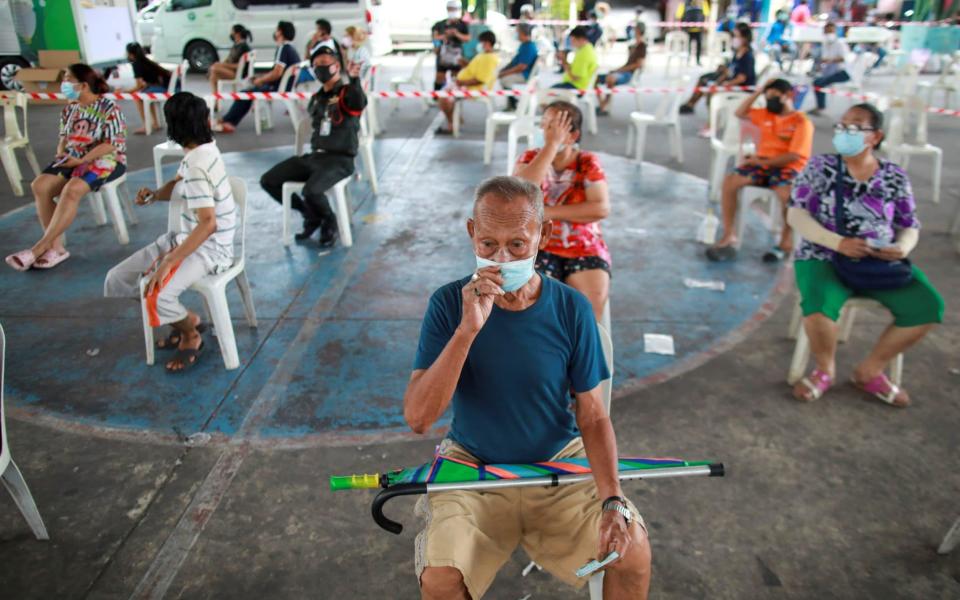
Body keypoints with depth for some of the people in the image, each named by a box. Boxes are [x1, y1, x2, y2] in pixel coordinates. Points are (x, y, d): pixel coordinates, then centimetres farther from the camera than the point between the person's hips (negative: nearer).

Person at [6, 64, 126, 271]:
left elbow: (111, 145, -16)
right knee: (39, 186, -18)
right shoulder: (70, 109, 11)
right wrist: (61, 154, -4)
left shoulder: (109, 109, -10)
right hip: (73, 160, 7)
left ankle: (40, 248, -24)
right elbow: (64, 138, 19)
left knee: (71, 190, -33)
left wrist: (80, 161, -19)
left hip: (104, 161, -7)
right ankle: (56, 247, -16)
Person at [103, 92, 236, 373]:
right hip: (186, 236, 9)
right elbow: (176, 185, 21)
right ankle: (186, 322, 16)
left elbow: (208, 224, -33)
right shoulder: (198, 151, 2)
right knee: (118, 278, 5)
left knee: (154, 295, -31)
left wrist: (168, 262, -32)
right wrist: (154, 194, -2)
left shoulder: (198, 167, -24)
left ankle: (191, 332, 2)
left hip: (209, 248, -9)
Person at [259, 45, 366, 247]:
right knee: (268, 181, 2)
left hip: (340, 160, -8)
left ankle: (329, 222, -1)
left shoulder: (348, 93, -8)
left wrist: (355, 79, -51)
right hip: (313, 156, 8)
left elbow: (361, 103, -34)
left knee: (311, 190, -35)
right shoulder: (316, 98, 16)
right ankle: (311, 214, 14)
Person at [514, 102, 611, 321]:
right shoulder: (530, 158, 2)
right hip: (539, 247, 0)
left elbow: (601, 208, -12)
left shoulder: (588, 163, 1)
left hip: (584, 247, 0)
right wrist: (551, 144, -18)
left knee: (592, 301, -23)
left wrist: (549, 212, -15)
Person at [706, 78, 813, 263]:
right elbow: (740, 113, 18)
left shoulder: (802, 122, -5)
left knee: (787, 194, -37)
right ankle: (729, 235, -18)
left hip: (788, 168, -5)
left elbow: (794, 156, -14)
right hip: (762, 164, 6)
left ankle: (786, 241, -15)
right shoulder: (766, 114, 16)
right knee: (729, 181, -20)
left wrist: (762, 161, -16)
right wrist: (758, 91, 12)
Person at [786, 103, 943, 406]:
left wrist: (903, 247, -13)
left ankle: (869, 371, 4)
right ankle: (825, 370, -2)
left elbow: (910, 226, 12)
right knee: (819, 303, -34)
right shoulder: (820, 166, 0)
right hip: (824, 259, -3)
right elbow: (796, 214, -7)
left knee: (928, 305, -16)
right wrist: (838, 242, -20)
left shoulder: (895, 176, 7)